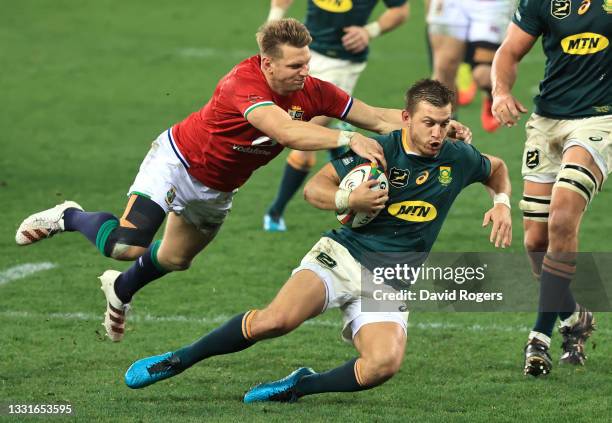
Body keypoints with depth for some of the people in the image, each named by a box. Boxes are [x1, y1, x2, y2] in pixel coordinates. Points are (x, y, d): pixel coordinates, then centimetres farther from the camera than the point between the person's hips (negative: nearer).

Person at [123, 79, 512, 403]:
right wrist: (348, 200, -19)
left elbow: (497, 168, 25)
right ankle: (179, 360, -8)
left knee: (385, 363, -29)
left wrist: (502, 203, 6)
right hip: (342, 256, -2)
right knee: (278, 319, -29)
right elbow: (313, 188, 1)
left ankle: (304, 385, -3)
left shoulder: (459, 159, 1)